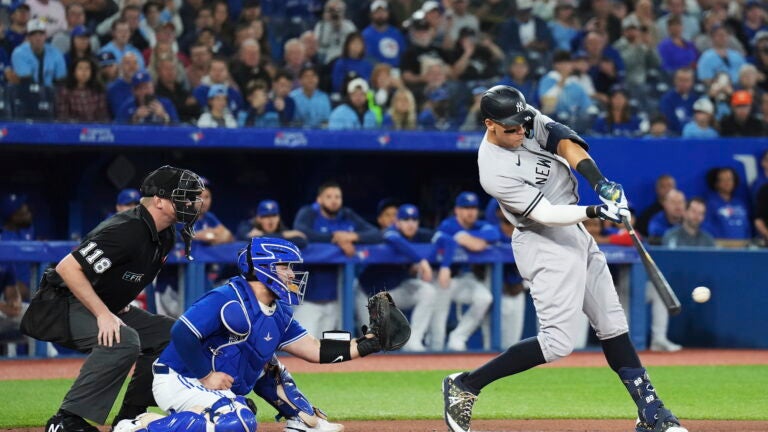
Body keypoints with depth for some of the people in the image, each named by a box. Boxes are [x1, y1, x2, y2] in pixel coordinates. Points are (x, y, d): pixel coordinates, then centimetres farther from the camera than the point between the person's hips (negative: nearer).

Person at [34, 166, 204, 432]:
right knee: (123, 340, -34)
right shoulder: (126, 231, -26)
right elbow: (68, 268, -30)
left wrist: (121, 306, 11)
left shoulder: (165, 236, 4)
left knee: (169, 334, 4)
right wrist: (103, 315, -31)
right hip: (68, 307, -10)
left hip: (111, 309, 10)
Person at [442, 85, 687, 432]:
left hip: (575, 234, 9)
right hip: (544, 245, -8)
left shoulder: (528, 120, -3)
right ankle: (465, 385, -5)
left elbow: (565, 142, -14)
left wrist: (599, 181, -29)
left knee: (613, 325, 8)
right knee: (557, 342, -14)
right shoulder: (495, 171, -24)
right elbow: (546, 215, -26)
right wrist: (597, 212, -36)